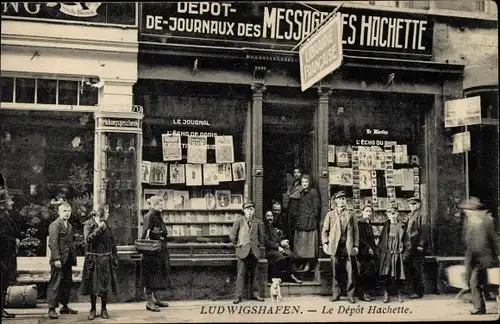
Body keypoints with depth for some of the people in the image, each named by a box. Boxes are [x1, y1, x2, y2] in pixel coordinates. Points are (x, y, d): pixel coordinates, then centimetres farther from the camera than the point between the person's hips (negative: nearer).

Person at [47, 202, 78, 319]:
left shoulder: (69, 226, 18)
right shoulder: (55, 225, -8)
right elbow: (53, 243, -15)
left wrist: (73, 258, 13)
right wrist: (56, 259, -21)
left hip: (68, 260, 8)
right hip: (59, 260, -8)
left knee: (67, 283, 12)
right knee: (55, 284, -7)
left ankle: (65, 306, 22)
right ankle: (52, 309, -4)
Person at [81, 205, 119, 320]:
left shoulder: (106, 225, 7)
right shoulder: (88, 225, -4)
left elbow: (112, 242, 11)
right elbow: (88, 239, -19)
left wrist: (115, 258, 7)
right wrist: (99, 229, -21)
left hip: (106, 259, 3)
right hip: (93, 259, -3)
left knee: (105, 285, 4)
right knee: (93, 285, 3)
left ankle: (104, 309, 15)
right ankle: (92, 309, 15)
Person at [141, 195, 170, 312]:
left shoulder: (158, 216, 15)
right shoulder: (149, 216, -13)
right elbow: (146, 234, -19)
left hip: (160, 250, 10)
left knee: (158, 275, 15)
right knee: (151, 274, -5)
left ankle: (155, 299, 24)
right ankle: (149, 302, -2)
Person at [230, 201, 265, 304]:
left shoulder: (258, 222, 7)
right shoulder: (239, 221, 2)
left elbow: (262, 236, 17)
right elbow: (232, 235, 5)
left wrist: (260, 247, 15)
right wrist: (237, 244, 4)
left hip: (254, 251, 3)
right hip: (243, 251, -2)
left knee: (255, 274, 7)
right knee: (241, 274, -5)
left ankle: (255, 293, 17)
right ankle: (238, 296, -3)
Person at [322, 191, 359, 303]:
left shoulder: (350, 215, 12)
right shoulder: (330, 215, 10)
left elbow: (356, 231, 12)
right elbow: (325, 230, 9)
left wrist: (356, 245, 4)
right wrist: (325, 243, -3)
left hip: (348, 247, 0)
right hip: (335, 246, 0)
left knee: (350, 272, -5)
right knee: (335, 272, 2)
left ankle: (350, 294, 2)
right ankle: (335, 294, 11)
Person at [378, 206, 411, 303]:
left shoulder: (401, 227, 3)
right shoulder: (386, 227, 9)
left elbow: (407, 243, 6)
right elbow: (380, 241, 13)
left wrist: (405, 255, -1)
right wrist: (380, 252, 4)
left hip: (397, 255, -1)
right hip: (386, 255, 1)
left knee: (398, 276, 0)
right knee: (385, 276, -6)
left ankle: (399, 294, 16)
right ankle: (386, 295, 3)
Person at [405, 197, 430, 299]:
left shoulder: (421, 215, -6)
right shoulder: (410, 216, 19)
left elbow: (424, 230, -13)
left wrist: (421, 244, -19)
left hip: (417, 246, -8)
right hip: (410, 246, 9)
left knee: (417, 269, -5)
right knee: (409, 269, 9)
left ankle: (419, 292, 0)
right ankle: (415, 290, 16)